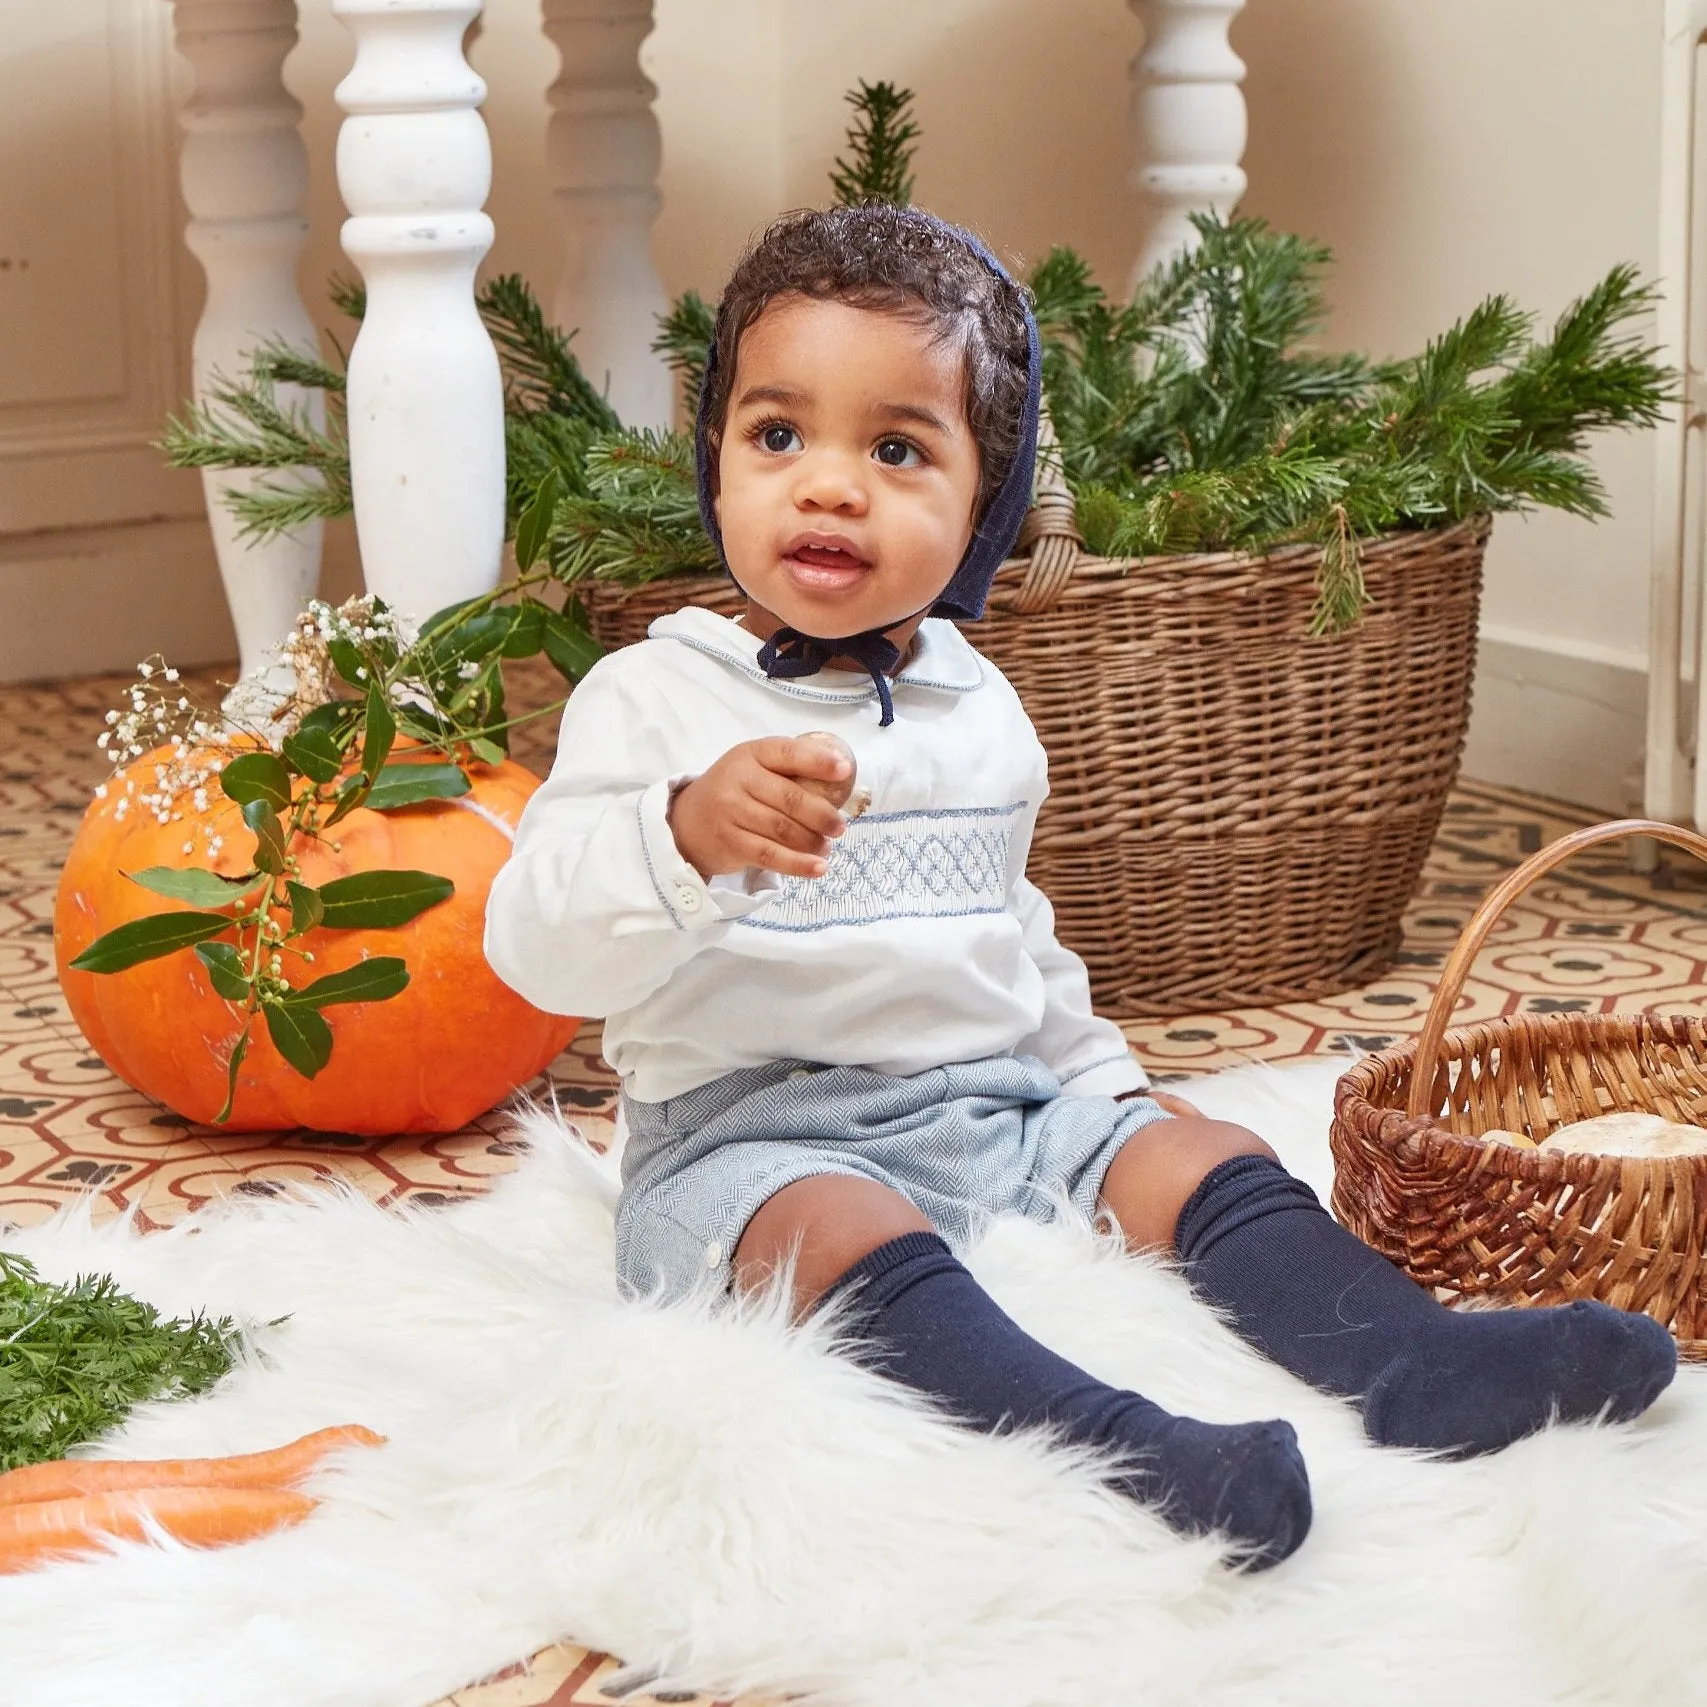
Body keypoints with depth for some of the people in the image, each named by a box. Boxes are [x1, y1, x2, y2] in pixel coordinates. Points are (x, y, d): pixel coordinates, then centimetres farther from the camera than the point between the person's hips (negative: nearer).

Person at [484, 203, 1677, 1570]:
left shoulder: (982, 712, 15)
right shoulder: (652, 700, -5)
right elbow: (541, 944, -16)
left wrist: (1111, 1082, 22)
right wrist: (689, 833, -34)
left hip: (1005, 1111, 7)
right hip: (757, 1134, -7)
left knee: (1193, 1161, -11)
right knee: (845, 1233, -35)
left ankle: (1413, 1358, -27)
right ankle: (1100, 1443, -56)